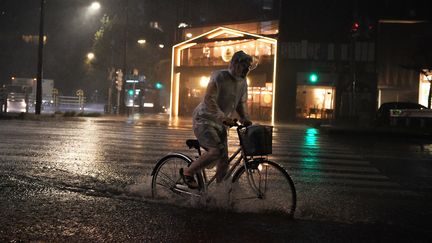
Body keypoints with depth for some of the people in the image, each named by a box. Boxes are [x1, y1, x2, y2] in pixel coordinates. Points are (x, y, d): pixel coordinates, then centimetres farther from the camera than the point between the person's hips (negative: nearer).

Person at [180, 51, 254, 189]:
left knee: (224, 161, 2)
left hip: (220, 123, 8)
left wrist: (245, 120, -3)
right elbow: (209, 100, -25)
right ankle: (188, 172, -9)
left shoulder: (243, 82, 7)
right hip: (204, 119, -8)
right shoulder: (219, 76, -17)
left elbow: (242, 103, 16)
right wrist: (224, 117, -37)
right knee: (216, 151, -26)